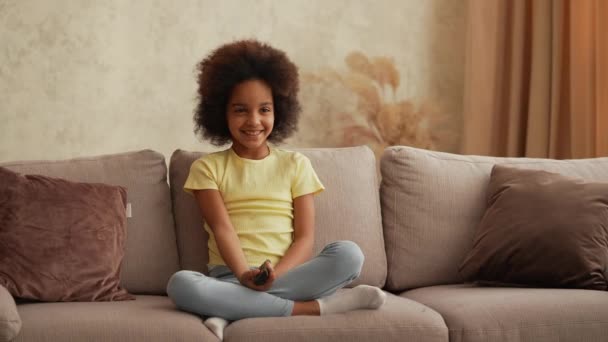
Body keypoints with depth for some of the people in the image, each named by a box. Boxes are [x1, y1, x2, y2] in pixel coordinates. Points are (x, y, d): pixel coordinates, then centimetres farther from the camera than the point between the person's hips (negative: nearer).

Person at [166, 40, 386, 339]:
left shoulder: (296, 165, 13)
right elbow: (222, 229, -6)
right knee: (180, 285, -35)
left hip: (287, 274, 2)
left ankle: (232, 311, -30)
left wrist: (275, 275, -18)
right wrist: (245, 275, -26)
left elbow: (305, 238, 3)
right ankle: (314, 308, -31)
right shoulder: (207, 168, 10)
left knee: (348, 254, -27)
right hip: (230, 277, -1)